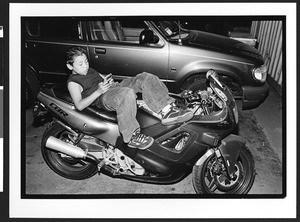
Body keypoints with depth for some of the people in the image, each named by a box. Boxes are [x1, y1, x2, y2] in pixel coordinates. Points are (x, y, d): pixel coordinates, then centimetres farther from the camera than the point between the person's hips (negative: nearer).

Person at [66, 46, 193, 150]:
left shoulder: (89, 70, 26)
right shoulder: (73, 82, 0)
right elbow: (79, 106, -11)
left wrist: (108, 79, 9)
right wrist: (98, 91, -19)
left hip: (115, 86, 9)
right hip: (104, 98, -9)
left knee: (146, 78, -12)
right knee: (127, 93, -43)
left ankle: (167, 111, -22)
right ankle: (131, 137, -38)